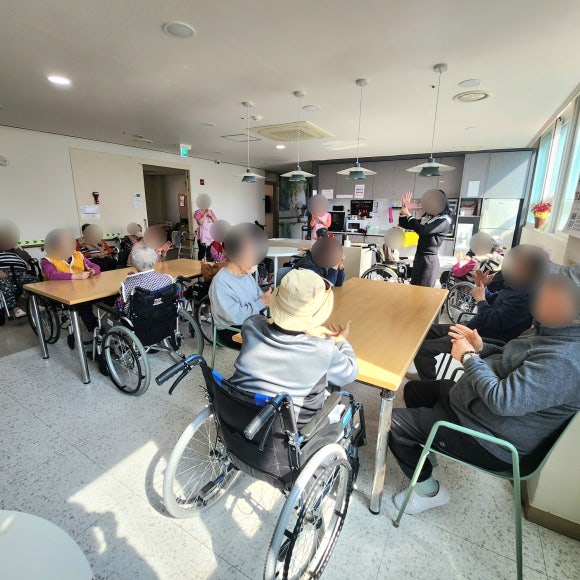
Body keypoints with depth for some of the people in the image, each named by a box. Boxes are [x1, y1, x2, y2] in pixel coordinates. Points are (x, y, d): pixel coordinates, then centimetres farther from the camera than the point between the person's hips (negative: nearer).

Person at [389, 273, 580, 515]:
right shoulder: (551, 330, 1)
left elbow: (503, 400, -34)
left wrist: (468, 357, -21)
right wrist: (481, 349, -2)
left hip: (493, 445, -10)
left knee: (394, 424, -11)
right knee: (414, 389, 19)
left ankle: (429, 490, 14)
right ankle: (426, 451, 37)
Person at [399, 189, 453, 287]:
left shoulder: (445, 220, -11)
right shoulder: (427, 216, 10)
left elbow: (423, 230, -26)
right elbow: (404, 224, 16)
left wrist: (408, 215, -17)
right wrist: (404, 209, 1)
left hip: (429, 259, -7)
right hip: (419, 257, 7)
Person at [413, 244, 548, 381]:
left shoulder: (525, 297, -26)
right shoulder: (516, 286, 5)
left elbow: (495, 321, -28)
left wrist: (480, 299, -13)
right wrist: (482, 287, 1)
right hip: (473, 329, 11)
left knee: (421, 348, -17)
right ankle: (426, 374, 25)